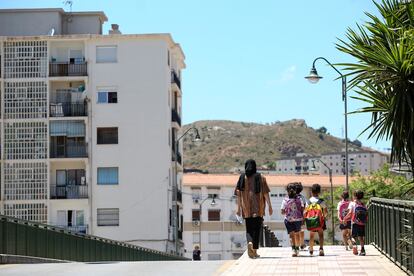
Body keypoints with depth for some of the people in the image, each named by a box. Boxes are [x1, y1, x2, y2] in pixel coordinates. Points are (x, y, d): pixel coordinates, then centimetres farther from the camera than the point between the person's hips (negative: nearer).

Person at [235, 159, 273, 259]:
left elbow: (239, 194, 1)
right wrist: (270, 206, -1)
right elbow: (265, 193, -5)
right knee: (257, 228, 7)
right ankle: (255, 250, 5)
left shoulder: (242, 178, 2)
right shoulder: (260, 178, -2)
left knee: (249, 229, 8)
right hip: (258, 208, -1)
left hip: (246, 207, 1)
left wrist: (239, 208, 6)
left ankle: (249, 242, -21)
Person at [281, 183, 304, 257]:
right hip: (298, 219, 2)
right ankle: (297, 249, 29)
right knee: (297, 234, 17)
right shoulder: (298, 199, -2)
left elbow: (282, 212, -6)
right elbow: (302, 209, -1)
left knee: (291, 235, -3)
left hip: (289, 219, -2)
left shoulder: (285, 200, -7)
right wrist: (303, 218, 8)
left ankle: (293, 249, -20)